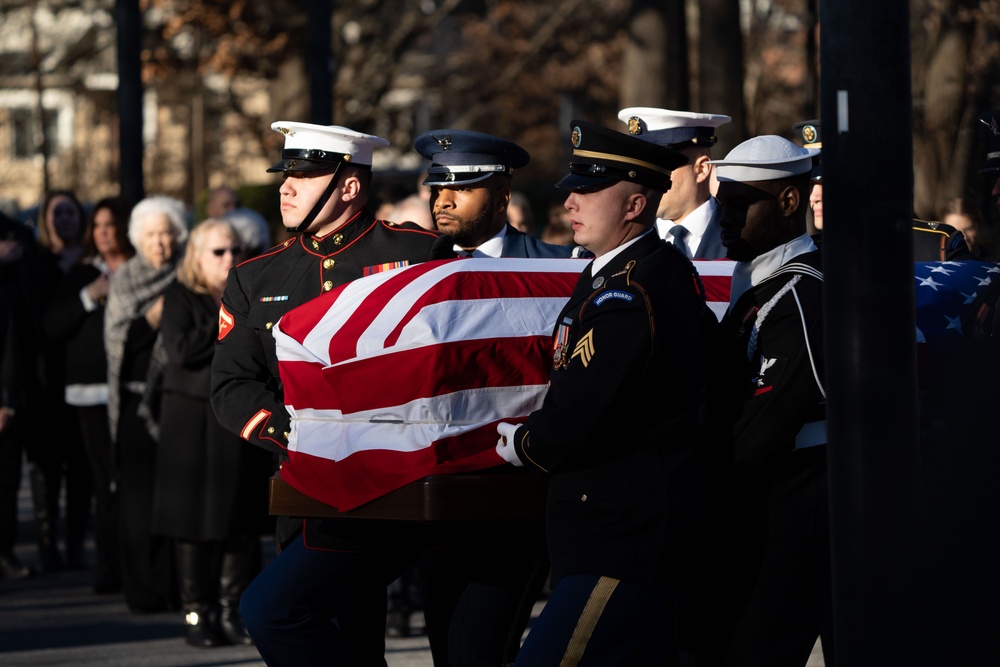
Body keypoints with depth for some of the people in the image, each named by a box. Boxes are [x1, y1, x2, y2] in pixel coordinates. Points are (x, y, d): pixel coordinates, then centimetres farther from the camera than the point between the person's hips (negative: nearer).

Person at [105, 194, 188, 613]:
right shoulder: (124, 280, 9)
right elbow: (116, 338, 2)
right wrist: (151, 320, -13)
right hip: (136, 400, 0)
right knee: (140, 495, -4)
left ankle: (182, 586, 2)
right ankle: (144, 590, 1)